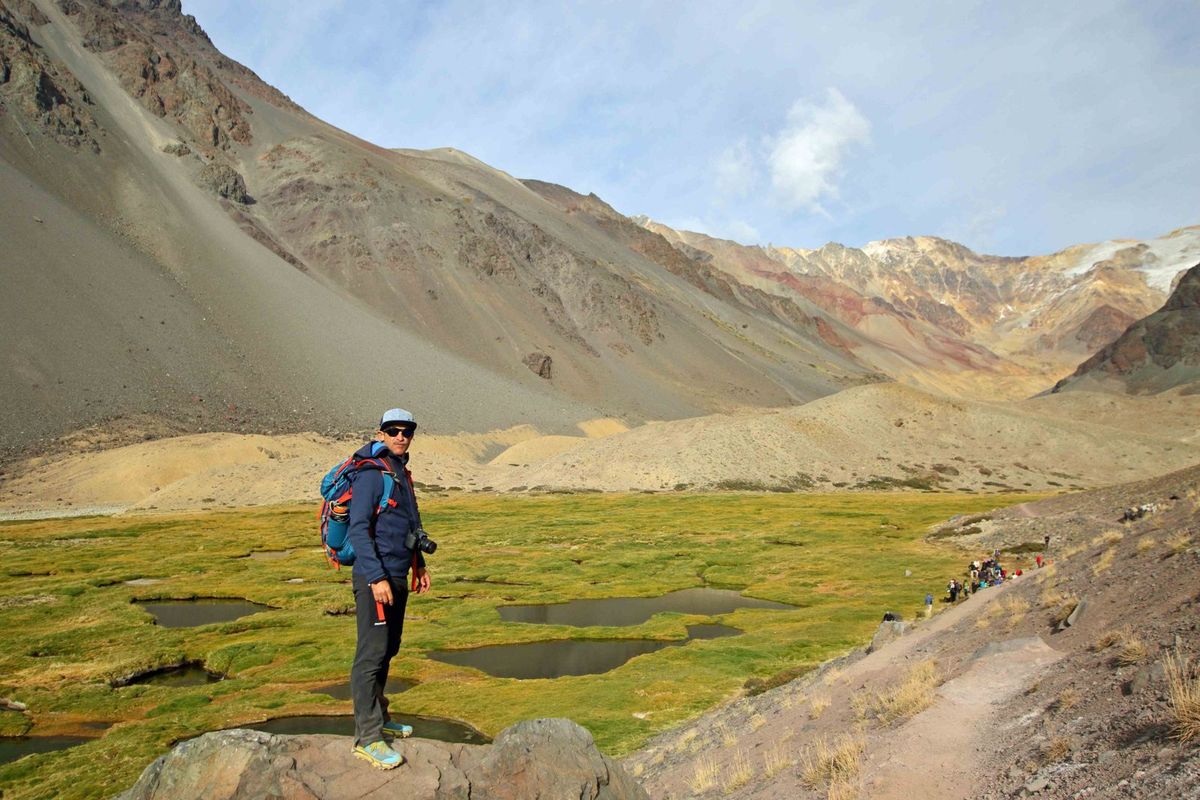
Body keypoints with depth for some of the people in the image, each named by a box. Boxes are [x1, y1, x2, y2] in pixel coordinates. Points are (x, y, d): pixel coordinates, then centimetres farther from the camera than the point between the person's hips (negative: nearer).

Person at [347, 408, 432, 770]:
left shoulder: (401, 472, 14)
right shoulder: (371, 472, -13)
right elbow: (358, 529, -19)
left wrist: (419, 565, 23)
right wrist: (377, 578, -23)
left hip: (398, 576, 9)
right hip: (375, 578, -9)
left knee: (388, 650, 17)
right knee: (371, 654, -7)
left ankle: (379, 718, 29)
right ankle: (368, 738, -1)